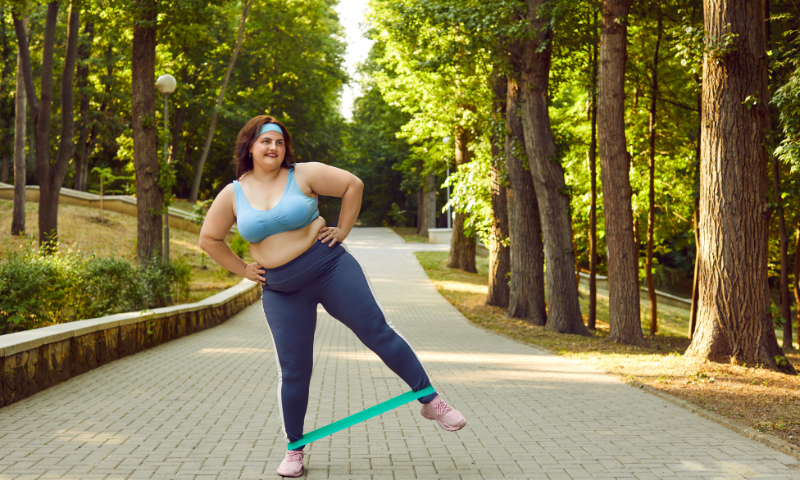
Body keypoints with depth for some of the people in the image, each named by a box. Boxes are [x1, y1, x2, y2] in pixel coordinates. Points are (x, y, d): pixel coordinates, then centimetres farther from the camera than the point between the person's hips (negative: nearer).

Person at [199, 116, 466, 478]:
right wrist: (243, 270, 8)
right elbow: (209, 239, 13)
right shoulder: (232, 195, 2)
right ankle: (294, 450, 19)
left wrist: (342, 232, -1)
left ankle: (431, 401, 6)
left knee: (377, 332, -6)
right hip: (282, 291, 2)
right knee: (293, 371, 3)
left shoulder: (304, 175, -4)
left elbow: (353, 185, 1)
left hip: (330, 268, -1)